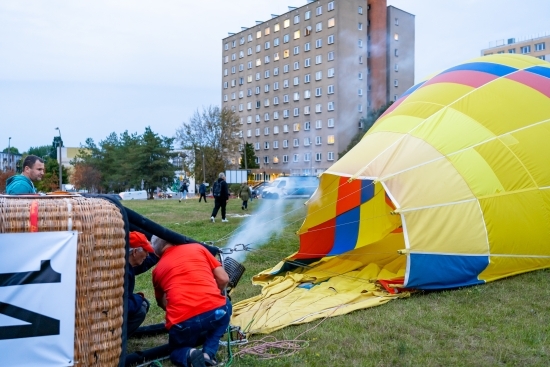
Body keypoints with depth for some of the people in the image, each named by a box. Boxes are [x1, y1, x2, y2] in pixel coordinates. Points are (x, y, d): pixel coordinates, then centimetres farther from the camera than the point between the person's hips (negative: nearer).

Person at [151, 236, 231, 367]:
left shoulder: (157, 270, 21)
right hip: (215, 312, -1)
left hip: (181, 323, 1)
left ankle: (188, 355, -3)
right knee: (225, 306, 35)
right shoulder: (198, 248, 16)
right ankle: (208, 353, 13)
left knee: (177, 351, 33)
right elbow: (223, 279, 15)